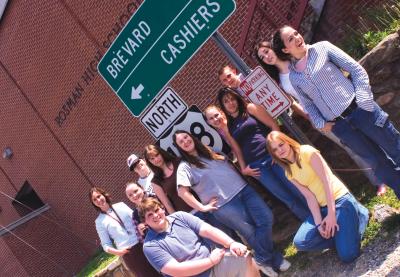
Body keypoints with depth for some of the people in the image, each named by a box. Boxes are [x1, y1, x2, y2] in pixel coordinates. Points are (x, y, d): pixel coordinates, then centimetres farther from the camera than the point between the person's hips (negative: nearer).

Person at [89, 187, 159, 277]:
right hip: (128, 253, -3)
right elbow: (106, 245, 1)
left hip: (143, 244, 3)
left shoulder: (120, 205, 10)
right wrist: (117, 252, -18)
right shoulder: (100, 221, 2)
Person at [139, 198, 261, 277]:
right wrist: (211, 261, -17)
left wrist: (231, 243, -20)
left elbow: (208, 230, -4)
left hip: (213, 264, 4)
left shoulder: (179, 217, 4)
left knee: (244, 257, -19)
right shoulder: (150, 246, -9)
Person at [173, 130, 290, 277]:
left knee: (266, 218, -7)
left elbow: (228, 165, 28)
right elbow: (182, 191, -13)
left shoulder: (209, 151, 18)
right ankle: (274, 259, 15)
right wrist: (202, 207, -15)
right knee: (251, 232, -9)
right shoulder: (185, 167, -2)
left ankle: (263, 258, 10)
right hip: (224, 204, -6)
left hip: (242, 189, 6)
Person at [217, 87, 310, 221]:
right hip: (256, 166, 2)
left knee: (299, 190, -4)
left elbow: (273, 125, 1)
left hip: (271, 155, -2)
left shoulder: (250, 108, 7)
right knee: (288, 198, 2)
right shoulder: (228, 126, 14)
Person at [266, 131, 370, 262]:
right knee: (300, 242, -14)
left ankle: (361, 214, 8)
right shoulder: (289, 172, 9)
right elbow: (309, 197, 1)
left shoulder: (307, 152, -10)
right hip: (322, 208, 6)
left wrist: (331, 214, -18)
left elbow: (327, 181, -15)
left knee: (347, 255, -16)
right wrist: (319, 223, -12)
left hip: (341, 200, -6)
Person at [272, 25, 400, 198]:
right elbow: (308, 104, 13)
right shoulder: (293, 77, 6)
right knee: (379, 163, 8)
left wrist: (363, 99, -12)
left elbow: (356, 69, -3)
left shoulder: (322, 48, -2)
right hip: (339, 125, 2)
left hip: (360, 109, -2)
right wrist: (320, 123, -2)